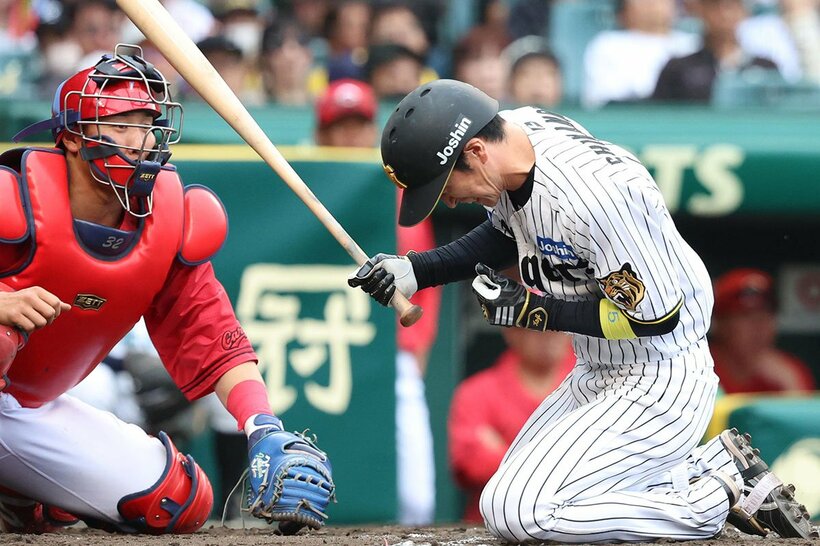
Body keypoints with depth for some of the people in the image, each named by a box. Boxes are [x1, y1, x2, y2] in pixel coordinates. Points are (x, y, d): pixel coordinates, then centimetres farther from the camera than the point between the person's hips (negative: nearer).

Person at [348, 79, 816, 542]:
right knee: (515, 486, 19)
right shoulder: (518, 129, -4)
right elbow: (505, 235, 16)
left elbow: (656, 315, -25)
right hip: (599, 377, 10)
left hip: (660, 386, -10)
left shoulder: (593, 193, -32)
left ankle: (718, 496, -5)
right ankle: (713, 465, 14)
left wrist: (533, 311, -19)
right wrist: (416, 270, 3)